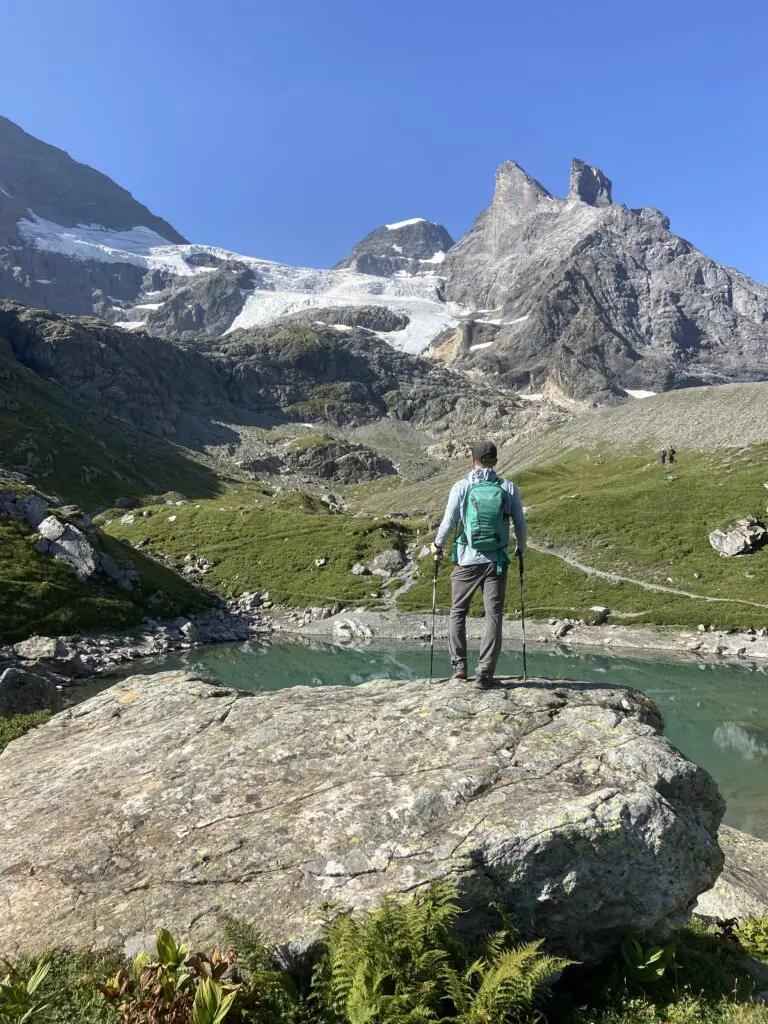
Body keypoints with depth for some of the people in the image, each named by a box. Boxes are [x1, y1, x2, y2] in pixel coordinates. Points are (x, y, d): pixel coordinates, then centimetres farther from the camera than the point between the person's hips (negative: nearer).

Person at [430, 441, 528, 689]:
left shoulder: (461, 487, -5)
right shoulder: (508, 488, 0)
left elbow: (448, 522, -4)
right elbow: (520, 524, 4)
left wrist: (438, 545, 13)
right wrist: (521, 547, 23)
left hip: (467, 560, -1)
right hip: (497, 561, 1)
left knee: (458, 612, 15)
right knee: (493, 616, 5)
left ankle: (459, 664, 12)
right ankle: (484, 673, 2)